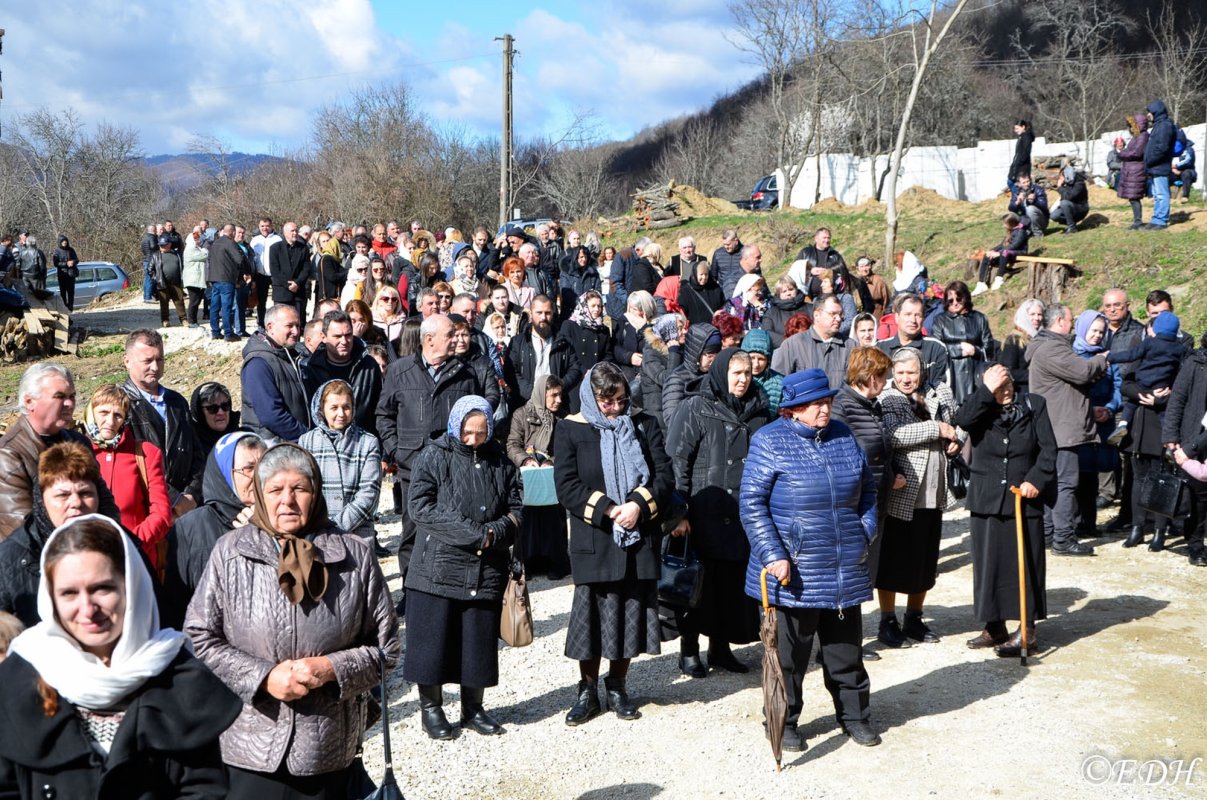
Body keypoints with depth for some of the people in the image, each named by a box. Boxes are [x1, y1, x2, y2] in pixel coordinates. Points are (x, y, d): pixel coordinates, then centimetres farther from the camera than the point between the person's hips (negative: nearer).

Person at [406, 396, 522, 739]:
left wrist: (494, 533, -11)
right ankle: (430, 708, 18)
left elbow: (516, 509, 11)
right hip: (439, 567, -3)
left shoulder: (500, 462, 9)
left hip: (487, 571, 3)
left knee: (480, 642, 8)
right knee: (434, 638, 2)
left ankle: (473, 708, 23)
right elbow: (420, 507, -12)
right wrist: (473, 534, -16)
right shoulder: (433, 458, -3)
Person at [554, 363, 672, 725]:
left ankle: (617, 687, 22)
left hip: (640, 537, 2)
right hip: (594, 540, -2)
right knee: (592, 613, 1)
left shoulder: (644, 426, 8)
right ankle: (588, 691, 15)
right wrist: (606, 510, -17)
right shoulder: (571, 430, 1)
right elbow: (567, 486, -6)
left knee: (631, 611, 7)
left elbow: (664, 475, 2)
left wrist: (640, 505, -15)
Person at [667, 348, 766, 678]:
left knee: (734, 582, 8)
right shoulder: (696, 409, -5)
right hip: (704, 515, -4)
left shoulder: (757, 411, 10)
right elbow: (677, 460, -8)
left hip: (743, 515, 5)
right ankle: (689, 649, 16)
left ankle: (721, 647, 22)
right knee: (698, 583, 2)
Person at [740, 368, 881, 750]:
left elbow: (867, 487, 19)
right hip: (794, 572, -5)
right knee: (788, 652, 6)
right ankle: (782, 723, 21)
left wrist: (865, 531, 7)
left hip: (846, 571, 5)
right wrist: (773, 555, -16)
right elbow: (751, 502, -10)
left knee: (847, 648, 16)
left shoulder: (843, 436, 7)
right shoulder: (770, 441, -8)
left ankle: (854, 715, 32)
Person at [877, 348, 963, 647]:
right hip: (900, 494, -6)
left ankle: (914, 619, 29)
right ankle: (888, 622, 15)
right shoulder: (886, 400, -7)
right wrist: (937, 429, -17)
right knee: (894, 559, 3)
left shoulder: (939, 395, 10)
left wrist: (957, 438, 4)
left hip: (933, 493, 6)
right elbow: (893, 435, -24)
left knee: (926, 558, 14)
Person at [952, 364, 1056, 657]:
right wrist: (987, 390, -21)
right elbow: (963, 419, -20)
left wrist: (1036, 480, -12)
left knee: (1025, 563, 1)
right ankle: (994, 627, 20)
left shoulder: (1034, 405, 2)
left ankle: (1027, 630, 9)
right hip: (986, 500, 2)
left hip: (1024, 500, -2)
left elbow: (1048, 447, -1)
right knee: (988, 563, 7)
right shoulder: (981, 410, 3)